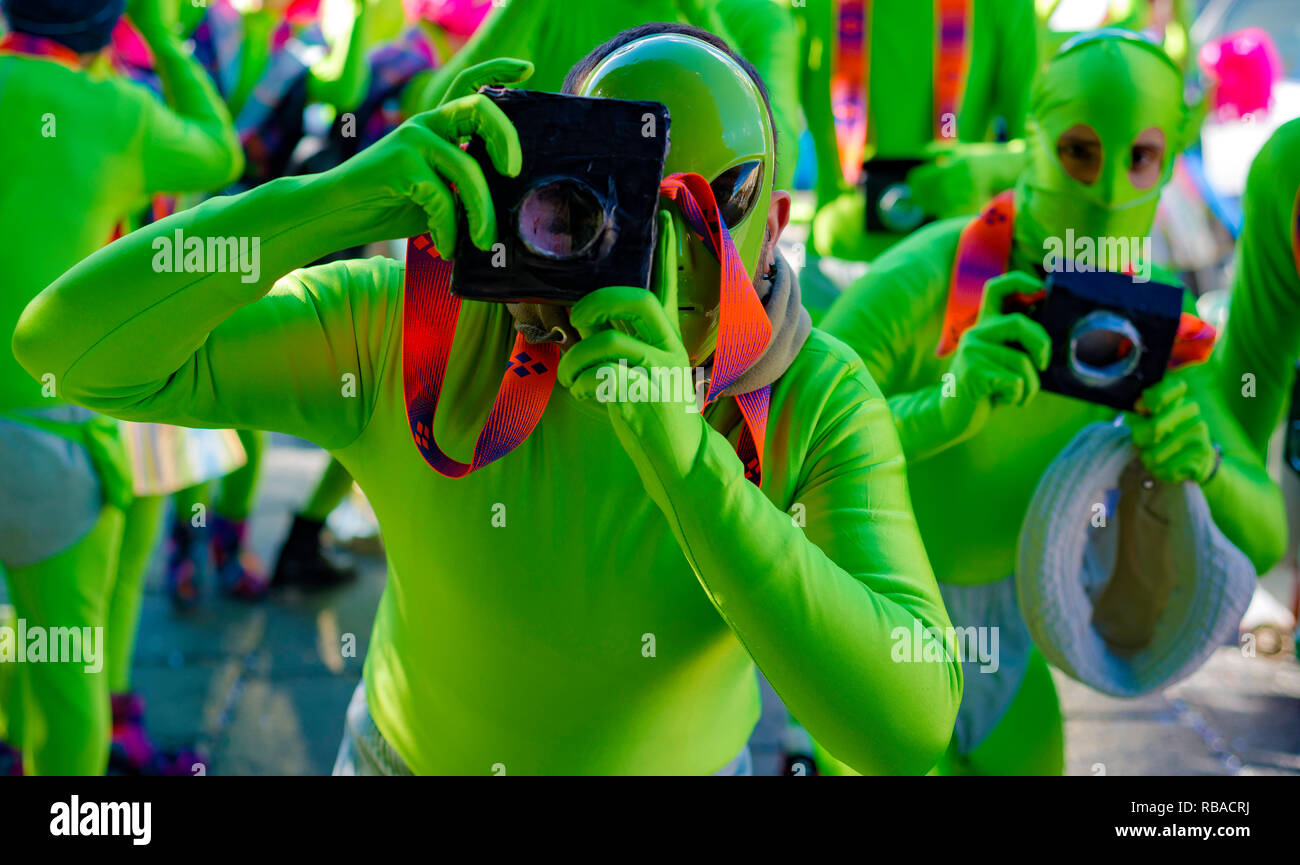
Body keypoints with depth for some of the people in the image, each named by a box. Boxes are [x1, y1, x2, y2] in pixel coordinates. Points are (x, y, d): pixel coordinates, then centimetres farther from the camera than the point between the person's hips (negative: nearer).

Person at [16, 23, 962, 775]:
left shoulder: (821, 402, -28)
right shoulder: (417, 328, -28)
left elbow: (909, 725, -41)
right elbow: (70, 346, -34)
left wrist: (680, 448, -51)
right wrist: (344, 196, -48)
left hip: (674, 761, 0)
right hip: (421, 755, 0)